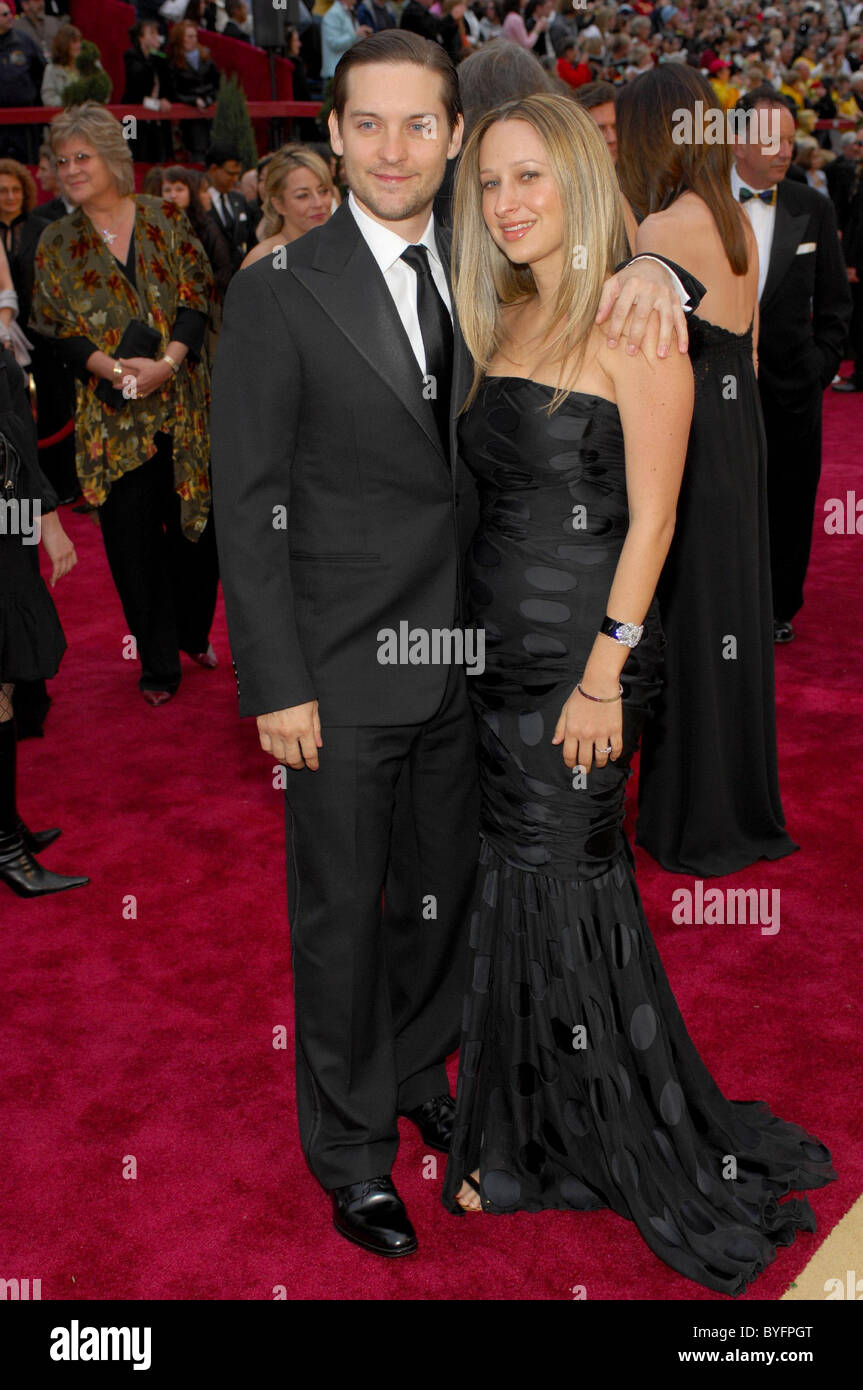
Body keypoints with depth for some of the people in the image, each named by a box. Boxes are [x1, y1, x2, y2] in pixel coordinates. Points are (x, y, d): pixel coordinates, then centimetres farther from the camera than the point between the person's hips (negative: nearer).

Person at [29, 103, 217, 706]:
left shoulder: (166, 219, 4)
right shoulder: (58, 242, 7)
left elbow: (196, 297, -1)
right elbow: (56, 327, 3)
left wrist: (168, 362, -16)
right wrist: (114, 369, -15)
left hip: (182, 401, 0)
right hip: (113, 416, 0)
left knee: (195, 520, 6)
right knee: (133, 536, 1)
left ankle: (194, 632, 30)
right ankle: (158, 662, 13)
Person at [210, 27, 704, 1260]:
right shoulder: (277, 295, -10)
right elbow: (250, 507, -10)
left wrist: (648, 269, -14)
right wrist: (277, 688, -13)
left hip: (465, 655, 5)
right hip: (342, 670, -4)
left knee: (442, 890, 20)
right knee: (341, 915, 9)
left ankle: (417, 1069, 46)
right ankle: (352, 1146, 30)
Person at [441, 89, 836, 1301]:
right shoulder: (507, 318, 13)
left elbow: (651, 517, -13)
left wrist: (604, 674, -18)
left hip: (581, 648, -7)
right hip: (500, 642, 7)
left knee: (556, 888, 3)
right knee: (521, 883, 14)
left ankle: (571, 1147, 25)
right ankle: (532, 1140, 32)